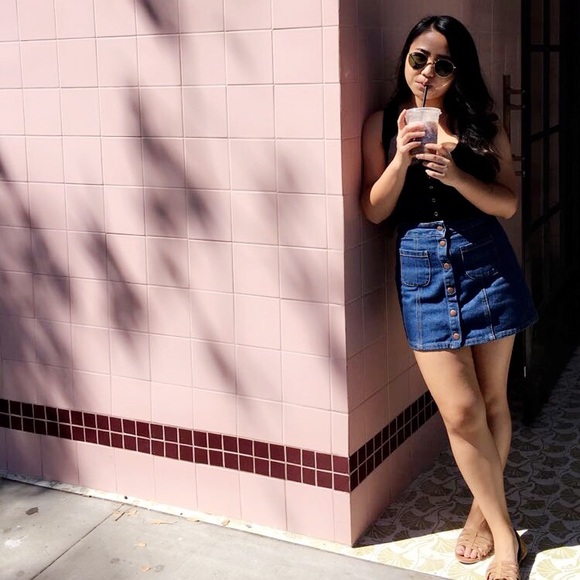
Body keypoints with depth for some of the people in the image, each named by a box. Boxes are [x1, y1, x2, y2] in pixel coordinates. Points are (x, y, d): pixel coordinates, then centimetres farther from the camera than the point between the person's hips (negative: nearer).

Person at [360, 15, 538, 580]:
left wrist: (455, 176, -18)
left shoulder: (481, 124, 2)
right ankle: (504, 532, 13)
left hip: (485, 263, 1)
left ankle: (484, 509, 29)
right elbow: (375, 211, 1)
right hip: (421, 269, 0)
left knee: (491, 401, 9)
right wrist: (402, 159, -15)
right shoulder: (382, 124, 3)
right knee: (462, 412, -4)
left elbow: (508, 202, -2)